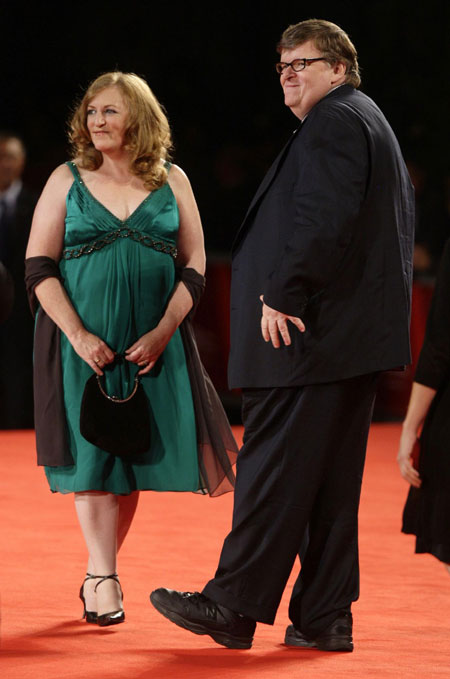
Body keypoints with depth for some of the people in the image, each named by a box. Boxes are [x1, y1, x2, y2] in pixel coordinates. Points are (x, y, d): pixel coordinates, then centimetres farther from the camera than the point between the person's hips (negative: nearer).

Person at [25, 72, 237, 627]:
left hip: (152, 346, 1)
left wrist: (162, 333, -8)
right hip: (81, 344, -1)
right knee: (91, 456, -7)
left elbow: (195, 268, 5)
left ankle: (98, 575, 13)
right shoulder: (66, 181, 4)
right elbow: (39, 269, -1)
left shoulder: (171, 182, 6)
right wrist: (79, 336, -13)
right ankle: (103, 583, -8)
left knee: (131, 456, 1)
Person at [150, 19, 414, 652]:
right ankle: (325, 617, 10)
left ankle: (233, 607, -8)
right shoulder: (367, 121, 24)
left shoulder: (334, 122, -8)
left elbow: (323, 220, -21)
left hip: (310, 336, -11)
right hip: (354, 338, 11)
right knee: (331, 482, 9)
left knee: (275, 466, -9)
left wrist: (283, 296, -20)